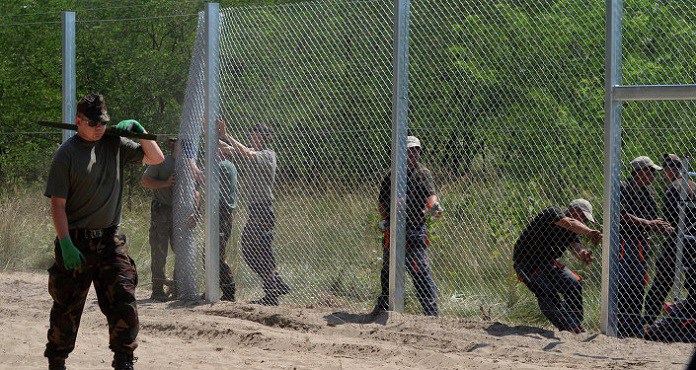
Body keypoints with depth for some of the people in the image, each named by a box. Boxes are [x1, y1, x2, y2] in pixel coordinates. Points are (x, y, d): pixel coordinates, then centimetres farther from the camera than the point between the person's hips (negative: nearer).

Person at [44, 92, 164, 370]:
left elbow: (156, 158, 15)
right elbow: (57, 204, -9)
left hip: (110, 240, 3)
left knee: (123, 301, -6)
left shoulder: (115, 144, 7)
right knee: (67, 306, 4)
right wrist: (66, 245, -17)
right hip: (76, 240, -3)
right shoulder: (66, 154, -7)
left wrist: (139, 130, 0)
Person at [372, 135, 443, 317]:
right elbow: (383, 200, 19)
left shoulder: (423, 173, 0)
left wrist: (434, 206, -39)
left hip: (415, 231, -5)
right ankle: (383, 306, 34)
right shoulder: (392, 174, 12)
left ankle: (432, 312, -9)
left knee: (420, 272, -12)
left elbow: (430, 193, -17)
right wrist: (384, 218, 3)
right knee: (387, 270, 16)